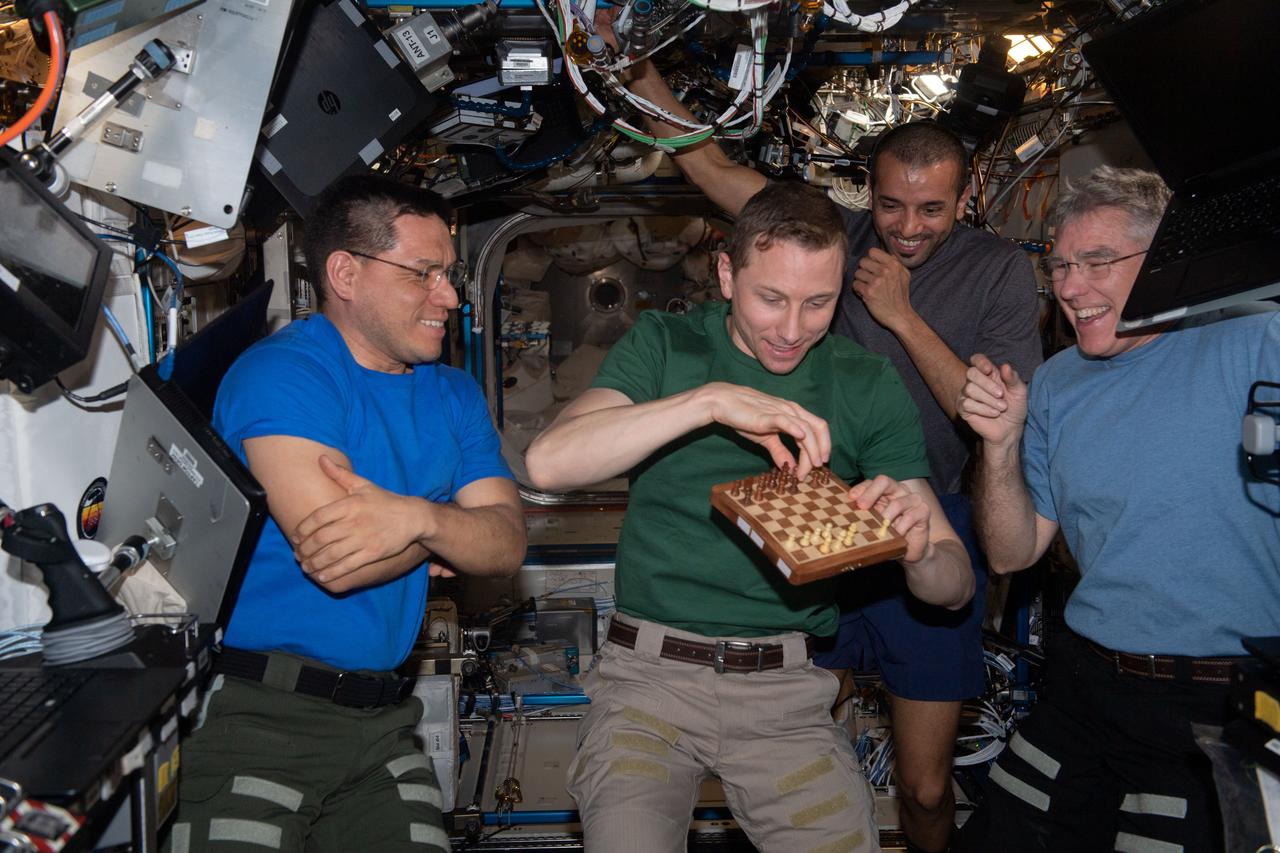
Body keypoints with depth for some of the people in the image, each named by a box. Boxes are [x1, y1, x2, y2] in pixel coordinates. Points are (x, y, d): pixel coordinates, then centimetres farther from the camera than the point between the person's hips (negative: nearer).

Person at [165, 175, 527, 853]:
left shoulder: (454, 394, 10)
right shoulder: (281, 372, -11)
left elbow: (507, 546, -1)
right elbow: (335, 562, -22)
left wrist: (419, 517, -21)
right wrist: (450, 530, -5)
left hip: (382, 717, 6)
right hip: (256, 715, -5)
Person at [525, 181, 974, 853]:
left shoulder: (869, 388, 4)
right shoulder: (663, 346, 1)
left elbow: (954, 587, 2)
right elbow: (547, 463, -17)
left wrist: (920, 551, -21)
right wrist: (710, 400, -24)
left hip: (786, 694, 2)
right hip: (650, 675, -1)